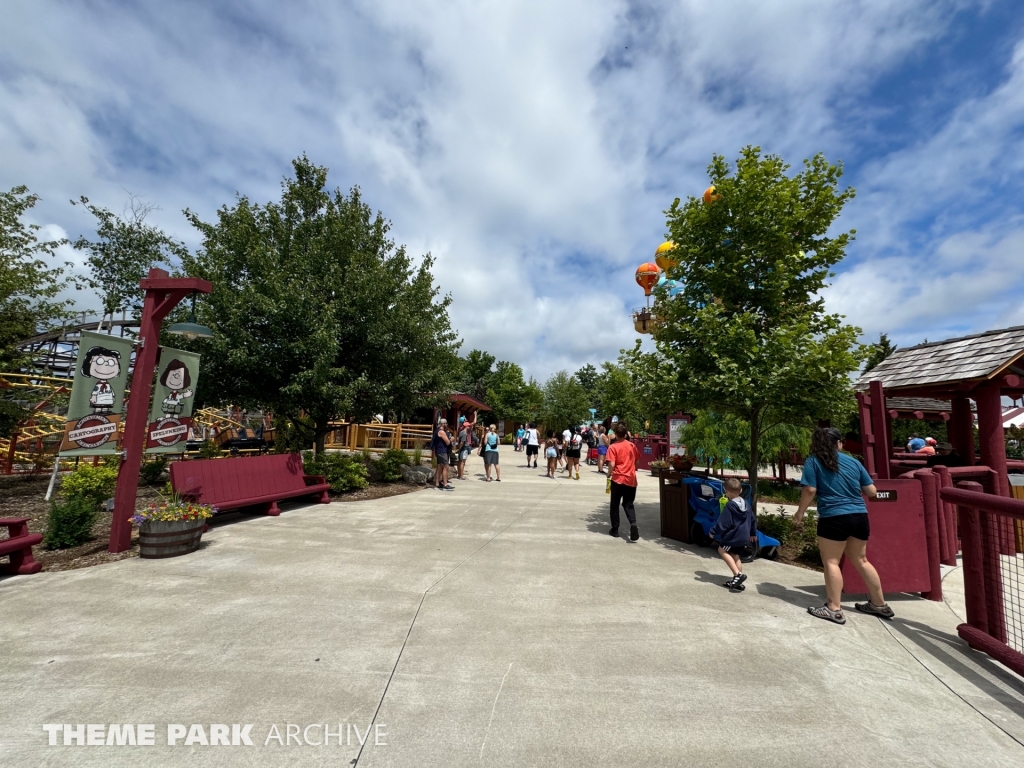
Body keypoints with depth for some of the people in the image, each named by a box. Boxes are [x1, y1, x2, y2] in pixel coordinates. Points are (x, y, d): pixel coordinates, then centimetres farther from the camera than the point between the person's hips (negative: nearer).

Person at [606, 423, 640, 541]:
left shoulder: (613, 447, -10)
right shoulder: (632, 445, 4)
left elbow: (611, 465, -17)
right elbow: (637, 461, 11)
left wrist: (609, 474, -1)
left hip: (618, 479, -3)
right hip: (631, 479, 3)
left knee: (615, 505, 12)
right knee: (628, 504, 12)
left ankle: (615, 529, 18)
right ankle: (633, 523, -12)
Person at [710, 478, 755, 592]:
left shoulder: (729, 507, -20)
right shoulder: (746, 504, 6)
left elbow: (722, 523, -18)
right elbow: (752, 520, 19)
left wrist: (713, 532, -5)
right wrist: (753, 533, 33)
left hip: (733, 536, -9)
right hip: (744, 537, 9)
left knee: (722, 550, 6)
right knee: (735, 555, 17)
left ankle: (738, 574, -3)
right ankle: (737, 580, 22)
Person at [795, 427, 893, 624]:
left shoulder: (813, 461, -4)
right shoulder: (853, 462, 10)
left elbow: (810, 490, -10)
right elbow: (872, 492, 11)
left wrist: (800, 512, 2)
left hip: (834, 518, -6)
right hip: (859, 517, 6)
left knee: (831, 562, 3)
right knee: (860, 560, 21)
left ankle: (834, 609, 4)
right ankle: (880, 605, 34)